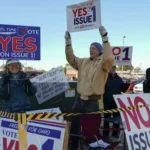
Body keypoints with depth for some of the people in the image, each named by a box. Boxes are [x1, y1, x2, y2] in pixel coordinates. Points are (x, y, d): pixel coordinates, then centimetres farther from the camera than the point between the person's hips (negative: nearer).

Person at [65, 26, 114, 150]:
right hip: (80, 100, 6)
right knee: (74, 125, 16)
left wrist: (105, 39, -32)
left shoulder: (103, 63, -8)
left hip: (93, 102, -6)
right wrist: (68, 42, -2)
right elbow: (71, 59, 9)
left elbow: (109, 58, -28)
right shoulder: (83, 62, 10)